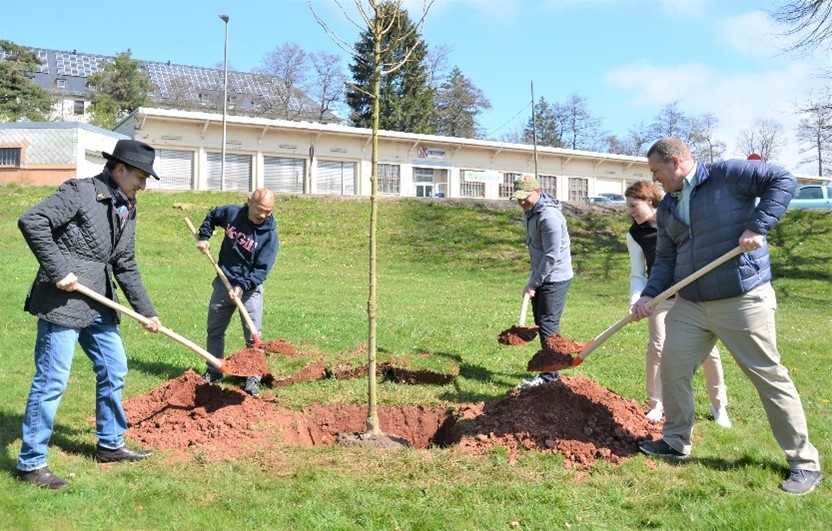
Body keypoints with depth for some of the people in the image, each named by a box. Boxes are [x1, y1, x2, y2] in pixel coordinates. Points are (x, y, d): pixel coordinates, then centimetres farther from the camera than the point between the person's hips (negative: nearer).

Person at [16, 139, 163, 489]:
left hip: (98, 305, 9)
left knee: (114, 371, 15)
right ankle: (31, 463, 11)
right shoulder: (80, 192, -11)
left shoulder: (126, 210, 12)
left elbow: (126, 267, 16)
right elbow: (31, 221, -20)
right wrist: (58, 271, -22)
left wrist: (146, 311, 15)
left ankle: (110, 444, 31)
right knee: (52, 381, -3)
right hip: (61, 303, -9)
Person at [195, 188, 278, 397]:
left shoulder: (270, 235, -16)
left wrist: (242, 286, -28)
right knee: (214, 330, 13)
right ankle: (213, 372, 29)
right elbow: (211, 216, 17)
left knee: (253, 336, -6)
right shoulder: (231, 213, -7)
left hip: (250, 288, -3)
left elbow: (262, 269, -18)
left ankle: (253, 379, 5)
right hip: (223, 283, 4)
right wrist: (203, 237, 4)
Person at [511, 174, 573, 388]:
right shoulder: (530, 213, 8)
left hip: (555, 278, -10)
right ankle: (549, 369, 26)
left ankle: (549, 376, -3)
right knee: (541, 323, 14)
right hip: (540, 277, 10)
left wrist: (533, 283, -19)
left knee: (548, 325, -9)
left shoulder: (549, 216, -23)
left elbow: (551, 256, -24)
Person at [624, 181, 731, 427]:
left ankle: (719, 405, 19)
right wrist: (636, 301, -18)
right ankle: (656, 405, 7)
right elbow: (637, 275, -2)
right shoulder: (635, 234, -3)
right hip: (662, 298, 1)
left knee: (708, 349, 2)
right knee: (656, 347, -9)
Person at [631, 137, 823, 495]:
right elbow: (666, 259, 10)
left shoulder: (728, 175, -8)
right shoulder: (667, 208, 11)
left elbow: (783, 180, -10)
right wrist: (649, 295, -4)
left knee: (769, 377, 1)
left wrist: (758, 226, -20)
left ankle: (805, 463, 14)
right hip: (689, 305, 7)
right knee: (672, 367, 6)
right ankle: (676, 441, 26)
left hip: (743, 301, -6)